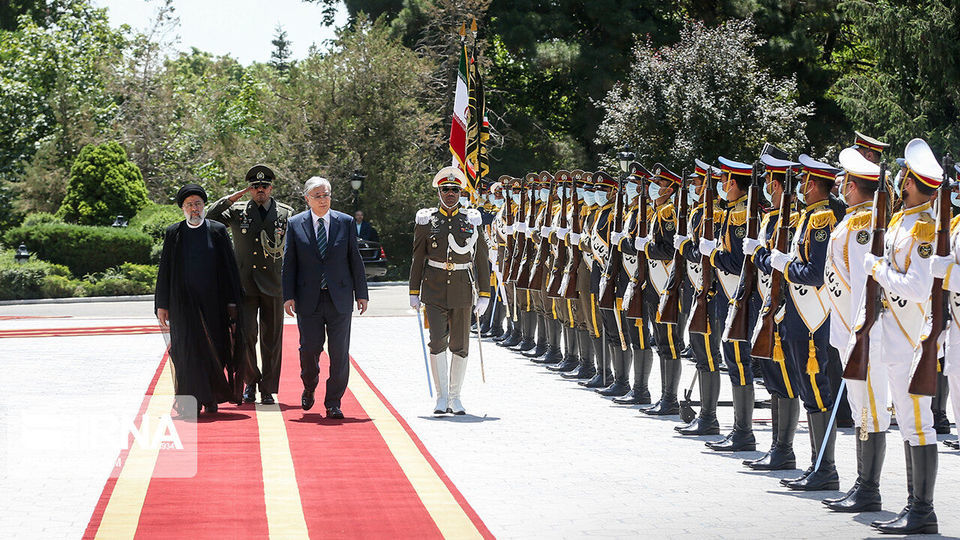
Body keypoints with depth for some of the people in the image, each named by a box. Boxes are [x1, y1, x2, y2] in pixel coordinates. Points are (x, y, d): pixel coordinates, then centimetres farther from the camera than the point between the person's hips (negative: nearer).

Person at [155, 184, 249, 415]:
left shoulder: (218, 231, 7)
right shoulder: (173, 233, 8)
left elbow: (229, 268, 6)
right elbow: (164, 271, 10)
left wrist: (232, 302, 0)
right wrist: (162, 305, 5)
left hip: (212, 301, 0)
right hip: (183, 301, 0)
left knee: (213, 349, 1)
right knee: (187, 350, -4)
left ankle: (211, 398, 15)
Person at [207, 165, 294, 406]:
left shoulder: (286, 214, 7)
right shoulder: (237, 211, 8)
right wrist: (231, 198, -6)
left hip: (273, 285, 0)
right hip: (245, 284, 0)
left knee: (271, 339, 3)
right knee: (245, 334, -9)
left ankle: (268, 390, 11)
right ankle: (251, 380, 11)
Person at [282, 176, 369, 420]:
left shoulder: (346, 222, 5)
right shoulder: (295, 224, 4)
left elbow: (355, 260, 7)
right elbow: (289, 263, 4)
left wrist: (361, 294, 4)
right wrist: (288, 295, -4)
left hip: (340, 298, 0)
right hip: (309, 299, 0)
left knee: (339, 353, -1)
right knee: (309, 348, 0)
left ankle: (333, 403, 7)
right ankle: (309, 388, 29)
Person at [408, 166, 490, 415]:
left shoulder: (472, 220, 4)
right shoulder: (427, 220, 4)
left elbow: (482, 261, 6)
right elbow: (417, 259, 7)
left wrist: (484, 295, 1)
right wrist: (414, 292, 3)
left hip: (462, 291, 1)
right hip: (434, 290, -1)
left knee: (460, 345, 4)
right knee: (437, 342, -11)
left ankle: (455, 397, 16)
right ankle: (442, 397, -4)